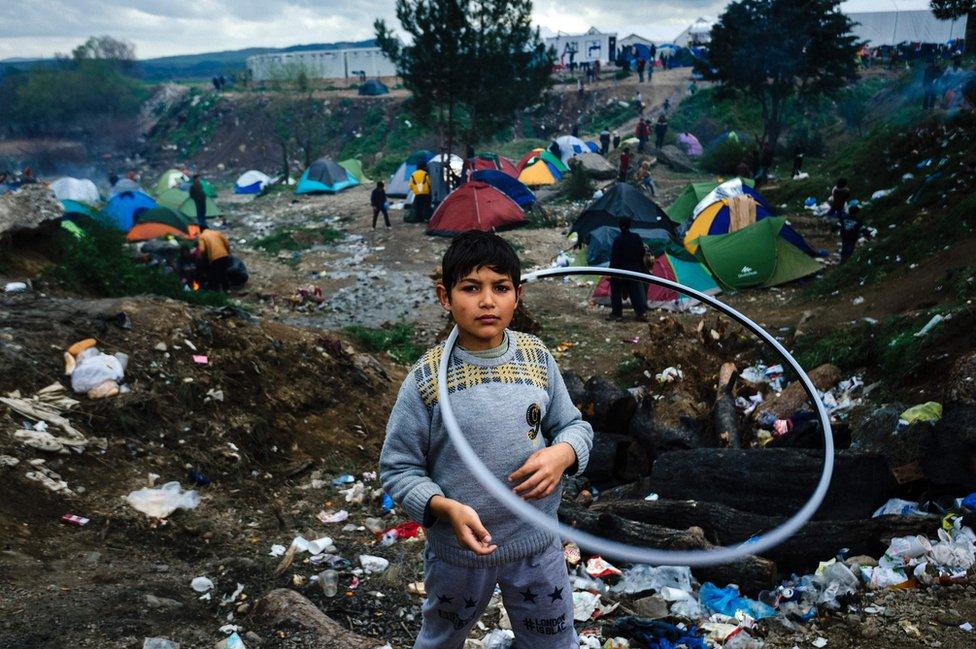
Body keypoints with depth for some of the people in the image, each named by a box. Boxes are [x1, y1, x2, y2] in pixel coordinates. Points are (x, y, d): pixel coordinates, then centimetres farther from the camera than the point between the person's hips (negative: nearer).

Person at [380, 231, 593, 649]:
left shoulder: (536, 357, -8)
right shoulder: (426, 378, -17)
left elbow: (575, 426, 3)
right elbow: (397, 469, -11)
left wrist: (562, 454, -20)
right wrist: (447, 508, -27)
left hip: (536, 542, 2)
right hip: (458, 550, -2)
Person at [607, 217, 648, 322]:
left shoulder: (618, 240, -14)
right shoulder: (636, 237, -3)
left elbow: (613, 257, -12)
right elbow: (642, 252, 5)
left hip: (620, 270, -3)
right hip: (634, 269, 4)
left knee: (617, 293, 8)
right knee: (636, 291, 8)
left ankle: (616, 313, 10)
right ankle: (642, 312, 2)